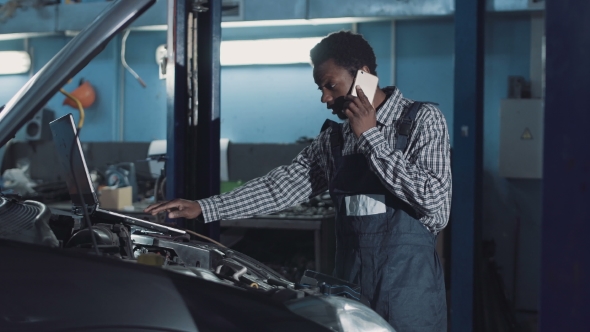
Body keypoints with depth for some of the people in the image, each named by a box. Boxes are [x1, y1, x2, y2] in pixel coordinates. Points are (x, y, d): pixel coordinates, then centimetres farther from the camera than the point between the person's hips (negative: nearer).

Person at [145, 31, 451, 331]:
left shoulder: (422, 121, -6)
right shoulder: (334, 136, 9)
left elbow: (432, 198, -17)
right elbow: (283, 185, 8)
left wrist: (370, 136, -15)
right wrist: (204, 209, 1)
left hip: (408, 285, -5)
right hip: (350, 281, 5)